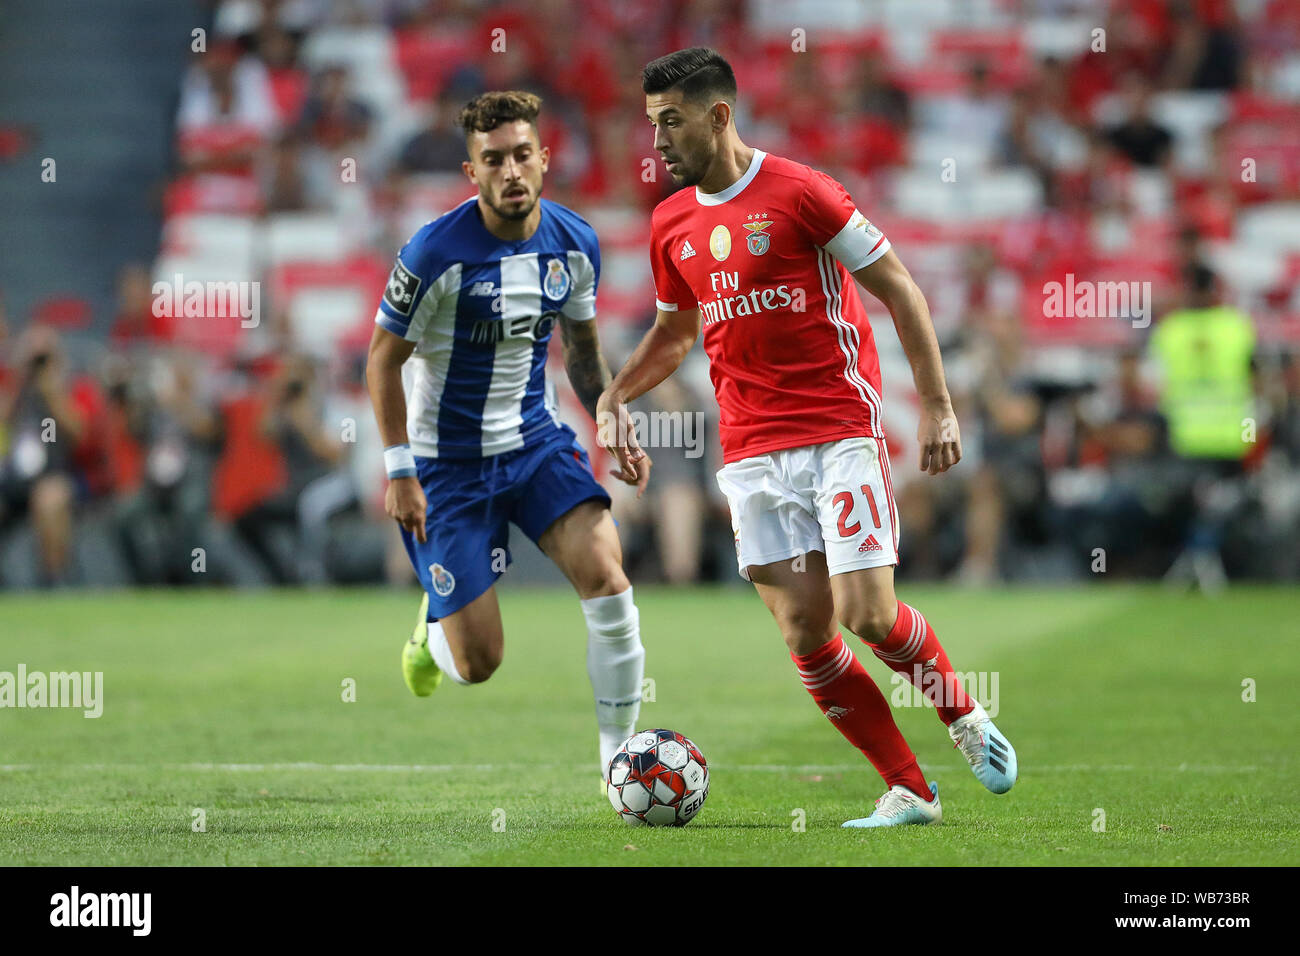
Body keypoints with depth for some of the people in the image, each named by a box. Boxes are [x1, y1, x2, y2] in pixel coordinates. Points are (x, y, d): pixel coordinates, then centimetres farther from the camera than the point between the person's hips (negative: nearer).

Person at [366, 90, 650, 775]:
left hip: (536, 441, 4)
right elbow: (383, 360, -11)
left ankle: (619, 755, -7)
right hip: (448, 460, -4)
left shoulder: (574, 243, -4)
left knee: (605, 572, -21)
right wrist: (399, 471, -16)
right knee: (478, 663, -5)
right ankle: (435, 624, 35)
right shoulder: (436, 253, -20)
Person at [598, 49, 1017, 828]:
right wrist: (615, 397, 10)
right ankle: (908, 791, 6)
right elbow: (674, 333, 27)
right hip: (751, 451, 5)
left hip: (841, 433, -5)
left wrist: (938, 406, -9)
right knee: (805, 635, -3)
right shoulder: (672, 224, 10)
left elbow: (899, 290, -4)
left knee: (867, 613, -14)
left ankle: (965, 717, 14)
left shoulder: (799, 192, -8)